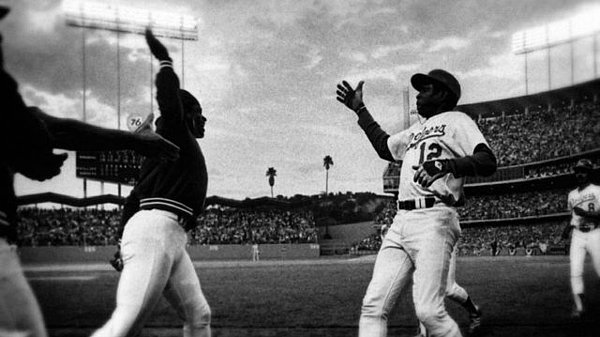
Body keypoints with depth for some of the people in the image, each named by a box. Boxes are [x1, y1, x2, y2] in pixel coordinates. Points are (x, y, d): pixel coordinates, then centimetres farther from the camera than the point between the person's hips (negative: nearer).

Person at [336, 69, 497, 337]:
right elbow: (385, 146, 45)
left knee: (428, 311, -18)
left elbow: (488, 162, -9)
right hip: (400, 223, 8)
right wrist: (360, 109, 46)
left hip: (434, 221, -7)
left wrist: (447, 165, -27)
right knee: (373, 306, -4)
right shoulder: (417, 130, 29)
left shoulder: (455, 120, 6)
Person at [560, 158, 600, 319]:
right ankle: (579, 306, -4)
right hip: (577, 236, 4)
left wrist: (586, 214, -28)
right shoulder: (572, 194, 13)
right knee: (575, 271, -8)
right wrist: (568, 227, 10)